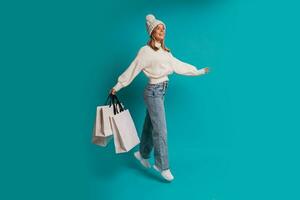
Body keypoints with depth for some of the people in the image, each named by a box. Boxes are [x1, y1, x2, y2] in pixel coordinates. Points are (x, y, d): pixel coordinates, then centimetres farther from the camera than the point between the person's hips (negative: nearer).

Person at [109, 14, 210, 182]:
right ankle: (163, 166, 5)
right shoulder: (146, 50, -11)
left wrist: (199, 71, 19)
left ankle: (143, 154, 36)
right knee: (161, 130, -5)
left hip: (162, 90, 7)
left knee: (150, 125, 18)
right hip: (153, 91, -7)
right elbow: (133, 69, -10)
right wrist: (117, 86, -8)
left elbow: (178, 65, 15)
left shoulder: (165, 51, 10)